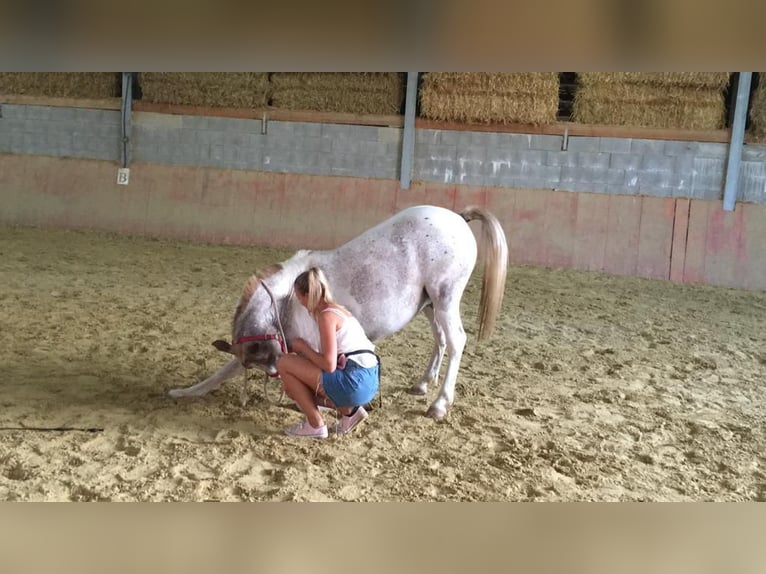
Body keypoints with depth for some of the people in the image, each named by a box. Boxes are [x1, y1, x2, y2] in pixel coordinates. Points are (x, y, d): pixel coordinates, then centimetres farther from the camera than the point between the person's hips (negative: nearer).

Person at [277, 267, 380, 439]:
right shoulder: (336, 309, 16)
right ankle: (349, 410, 14)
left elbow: (329, 365, -19)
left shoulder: (326, 315, -12)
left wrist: (302, 347, -3)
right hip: (366, 380, 10)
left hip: (354, 382, -10)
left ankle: (315, 425, 4)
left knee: (284, 363, -2)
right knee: (295, 388, 22)